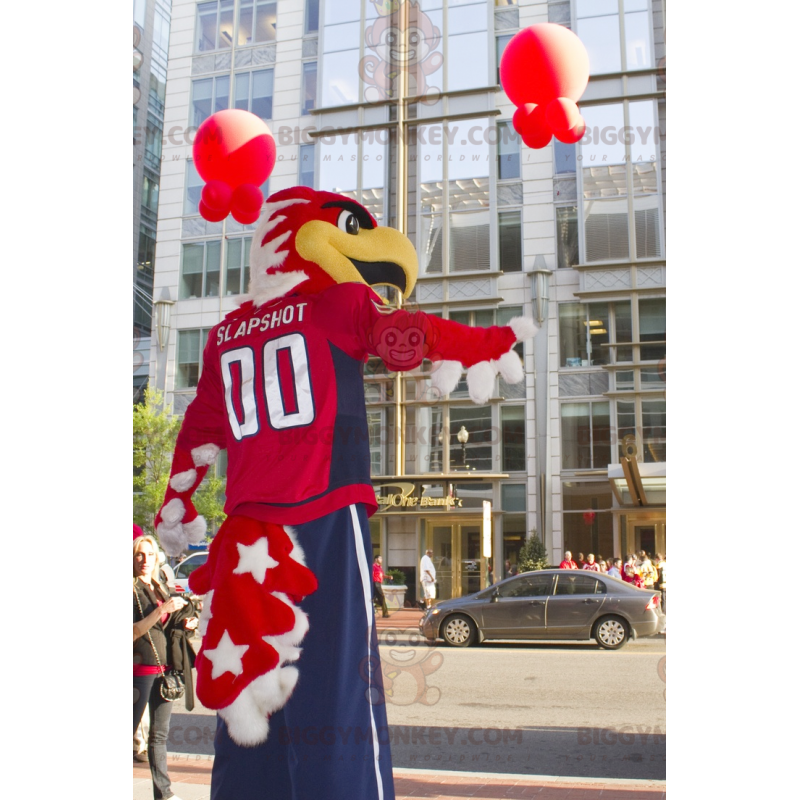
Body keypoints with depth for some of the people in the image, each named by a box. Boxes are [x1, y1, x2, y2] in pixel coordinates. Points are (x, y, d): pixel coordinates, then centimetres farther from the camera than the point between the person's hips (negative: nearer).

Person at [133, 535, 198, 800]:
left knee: (160, 733, 11)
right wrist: (162, 609, -22)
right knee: (130, 728, 0)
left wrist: (186, 623, 3)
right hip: (140, 668, -7)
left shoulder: (160, 588, 15)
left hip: (164, 667, 7)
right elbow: (133, 632, -15)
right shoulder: (132, 589, -7)